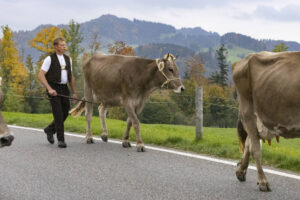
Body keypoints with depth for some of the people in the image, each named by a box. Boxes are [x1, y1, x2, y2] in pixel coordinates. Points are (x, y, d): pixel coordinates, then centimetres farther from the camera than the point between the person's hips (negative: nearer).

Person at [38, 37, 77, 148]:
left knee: (65, 113, 6)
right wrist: (49, 89, -21)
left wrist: (75, 92, 13)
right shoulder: (49, 59, -5)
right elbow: (41, 75, -11)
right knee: (58, 114, -10)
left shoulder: (68, 59, 13)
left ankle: (50, 129, 30)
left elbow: (71, 77, 18)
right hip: (53, 90, -6)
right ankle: (60, 140, -3)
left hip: (64, 89, 6)